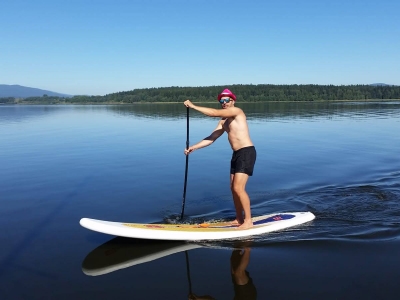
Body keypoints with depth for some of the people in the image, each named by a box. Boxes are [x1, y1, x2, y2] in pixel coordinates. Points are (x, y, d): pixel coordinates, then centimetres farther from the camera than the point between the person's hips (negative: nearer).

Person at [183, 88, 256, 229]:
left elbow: (214, 113, -20)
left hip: (247, 153, -9)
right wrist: (193, 147, 1)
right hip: (236, 154, 9)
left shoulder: (237, 111, -8)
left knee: (238, 188, -12)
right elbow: (211, 138, 11)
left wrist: (193, 106, -18)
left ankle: (248, 221, -1)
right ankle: (239, 219, 22)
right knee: (233, 188, 11)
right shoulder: (223, 121, 16)